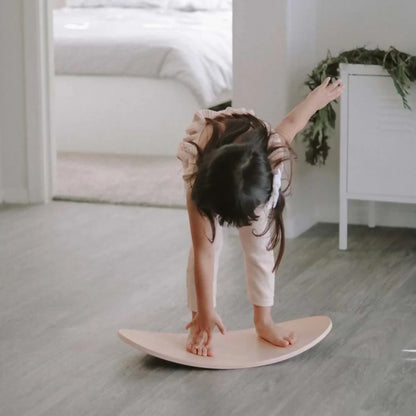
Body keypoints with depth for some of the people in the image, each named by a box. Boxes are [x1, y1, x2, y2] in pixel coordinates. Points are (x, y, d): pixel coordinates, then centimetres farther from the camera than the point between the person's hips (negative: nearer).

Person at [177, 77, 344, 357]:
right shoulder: (198, 178, -44)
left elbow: (293, 120, -18)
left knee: (260, 243, -3)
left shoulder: (274, 151, -42)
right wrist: (205, 315, -32)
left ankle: (263, 320, 8)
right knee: (209, 243, -13)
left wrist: (319, 97, 3)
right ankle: (198, 324, -2)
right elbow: (203, 252, -37)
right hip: (206, 163, -1)